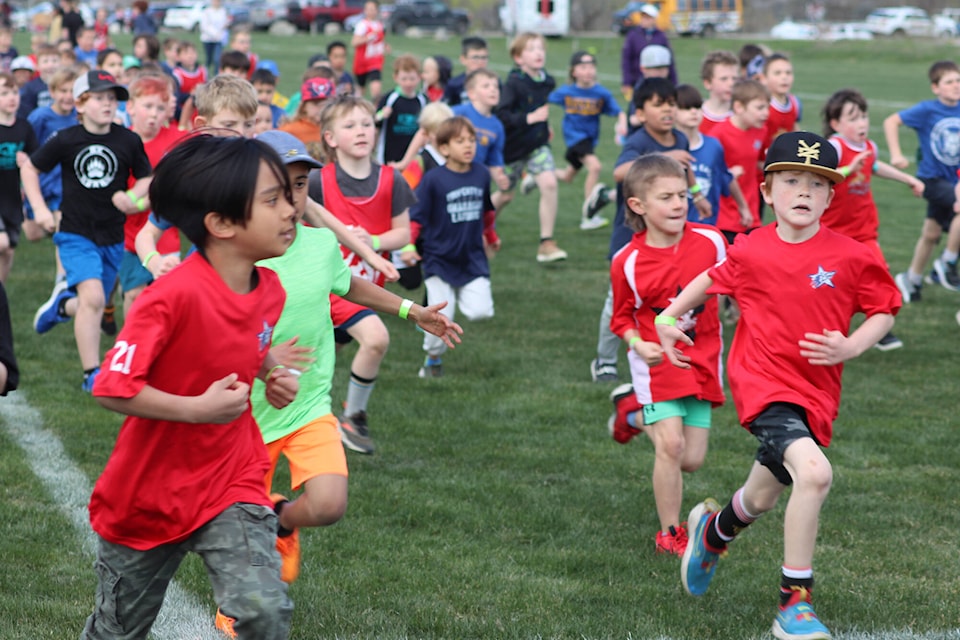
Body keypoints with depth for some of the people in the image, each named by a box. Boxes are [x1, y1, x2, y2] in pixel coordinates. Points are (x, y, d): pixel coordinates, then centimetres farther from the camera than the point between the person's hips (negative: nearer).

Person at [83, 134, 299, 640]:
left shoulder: (269, 289, -4)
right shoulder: (175, 295, -26)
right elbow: (112, 388, -27)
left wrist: (274, 374, 0)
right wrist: (199, 408, -27)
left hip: (232, 480, 4)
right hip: (148, 496, -4)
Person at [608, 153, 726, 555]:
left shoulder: (710, 241, -7)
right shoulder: (627, 263, -11)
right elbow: (622, 317, 1)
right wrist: (638, 345, -16)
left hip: (702, 360, 3)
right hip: (658, 361, -3)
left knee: (692, 460, 4)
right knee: (671, 445, -16)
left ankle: (636, 412, 34)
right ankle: (669, 534, 3)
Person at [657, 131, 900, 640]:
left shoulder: (849, 257, -5)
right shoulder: (751, 253, -3)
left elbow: (884, 310, 5)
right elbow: (712, 279, 18)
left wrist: (850, 347, -11)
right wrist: (669, 317, 15)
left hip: (815, 392, 3)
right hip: (762, 383, -3)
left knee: (762, 498, 19)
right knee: (813, 472, -28)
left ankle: (714, 530, 57)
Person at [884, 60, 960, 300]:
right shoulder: (928, 110, -14)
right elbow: (891, 122, -11)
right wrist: (896, 154, -17)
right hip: (932, 178, -5)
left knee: (932, 233, 15)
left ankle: (911, 280, 33)